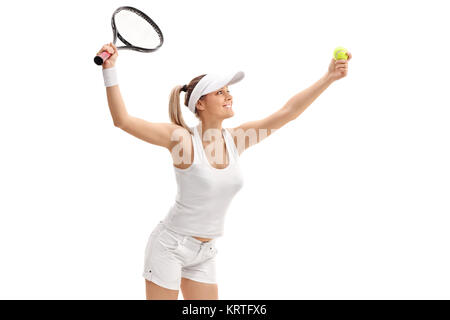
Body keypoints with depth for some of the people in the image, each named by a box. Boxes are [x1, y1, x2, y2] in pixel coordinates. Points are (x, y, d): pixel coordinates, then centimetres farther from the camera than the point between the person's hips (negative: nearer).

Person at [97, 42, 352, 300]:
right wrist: (109, 69, -29)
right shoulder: (182, 139, -17)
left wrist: (330, 77, -5)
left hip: (205, 254, 6)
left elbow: (288, 112, -2)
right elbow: (123, 120, -22)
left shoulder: (235, 139, -2)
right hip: (170, 247, -6)